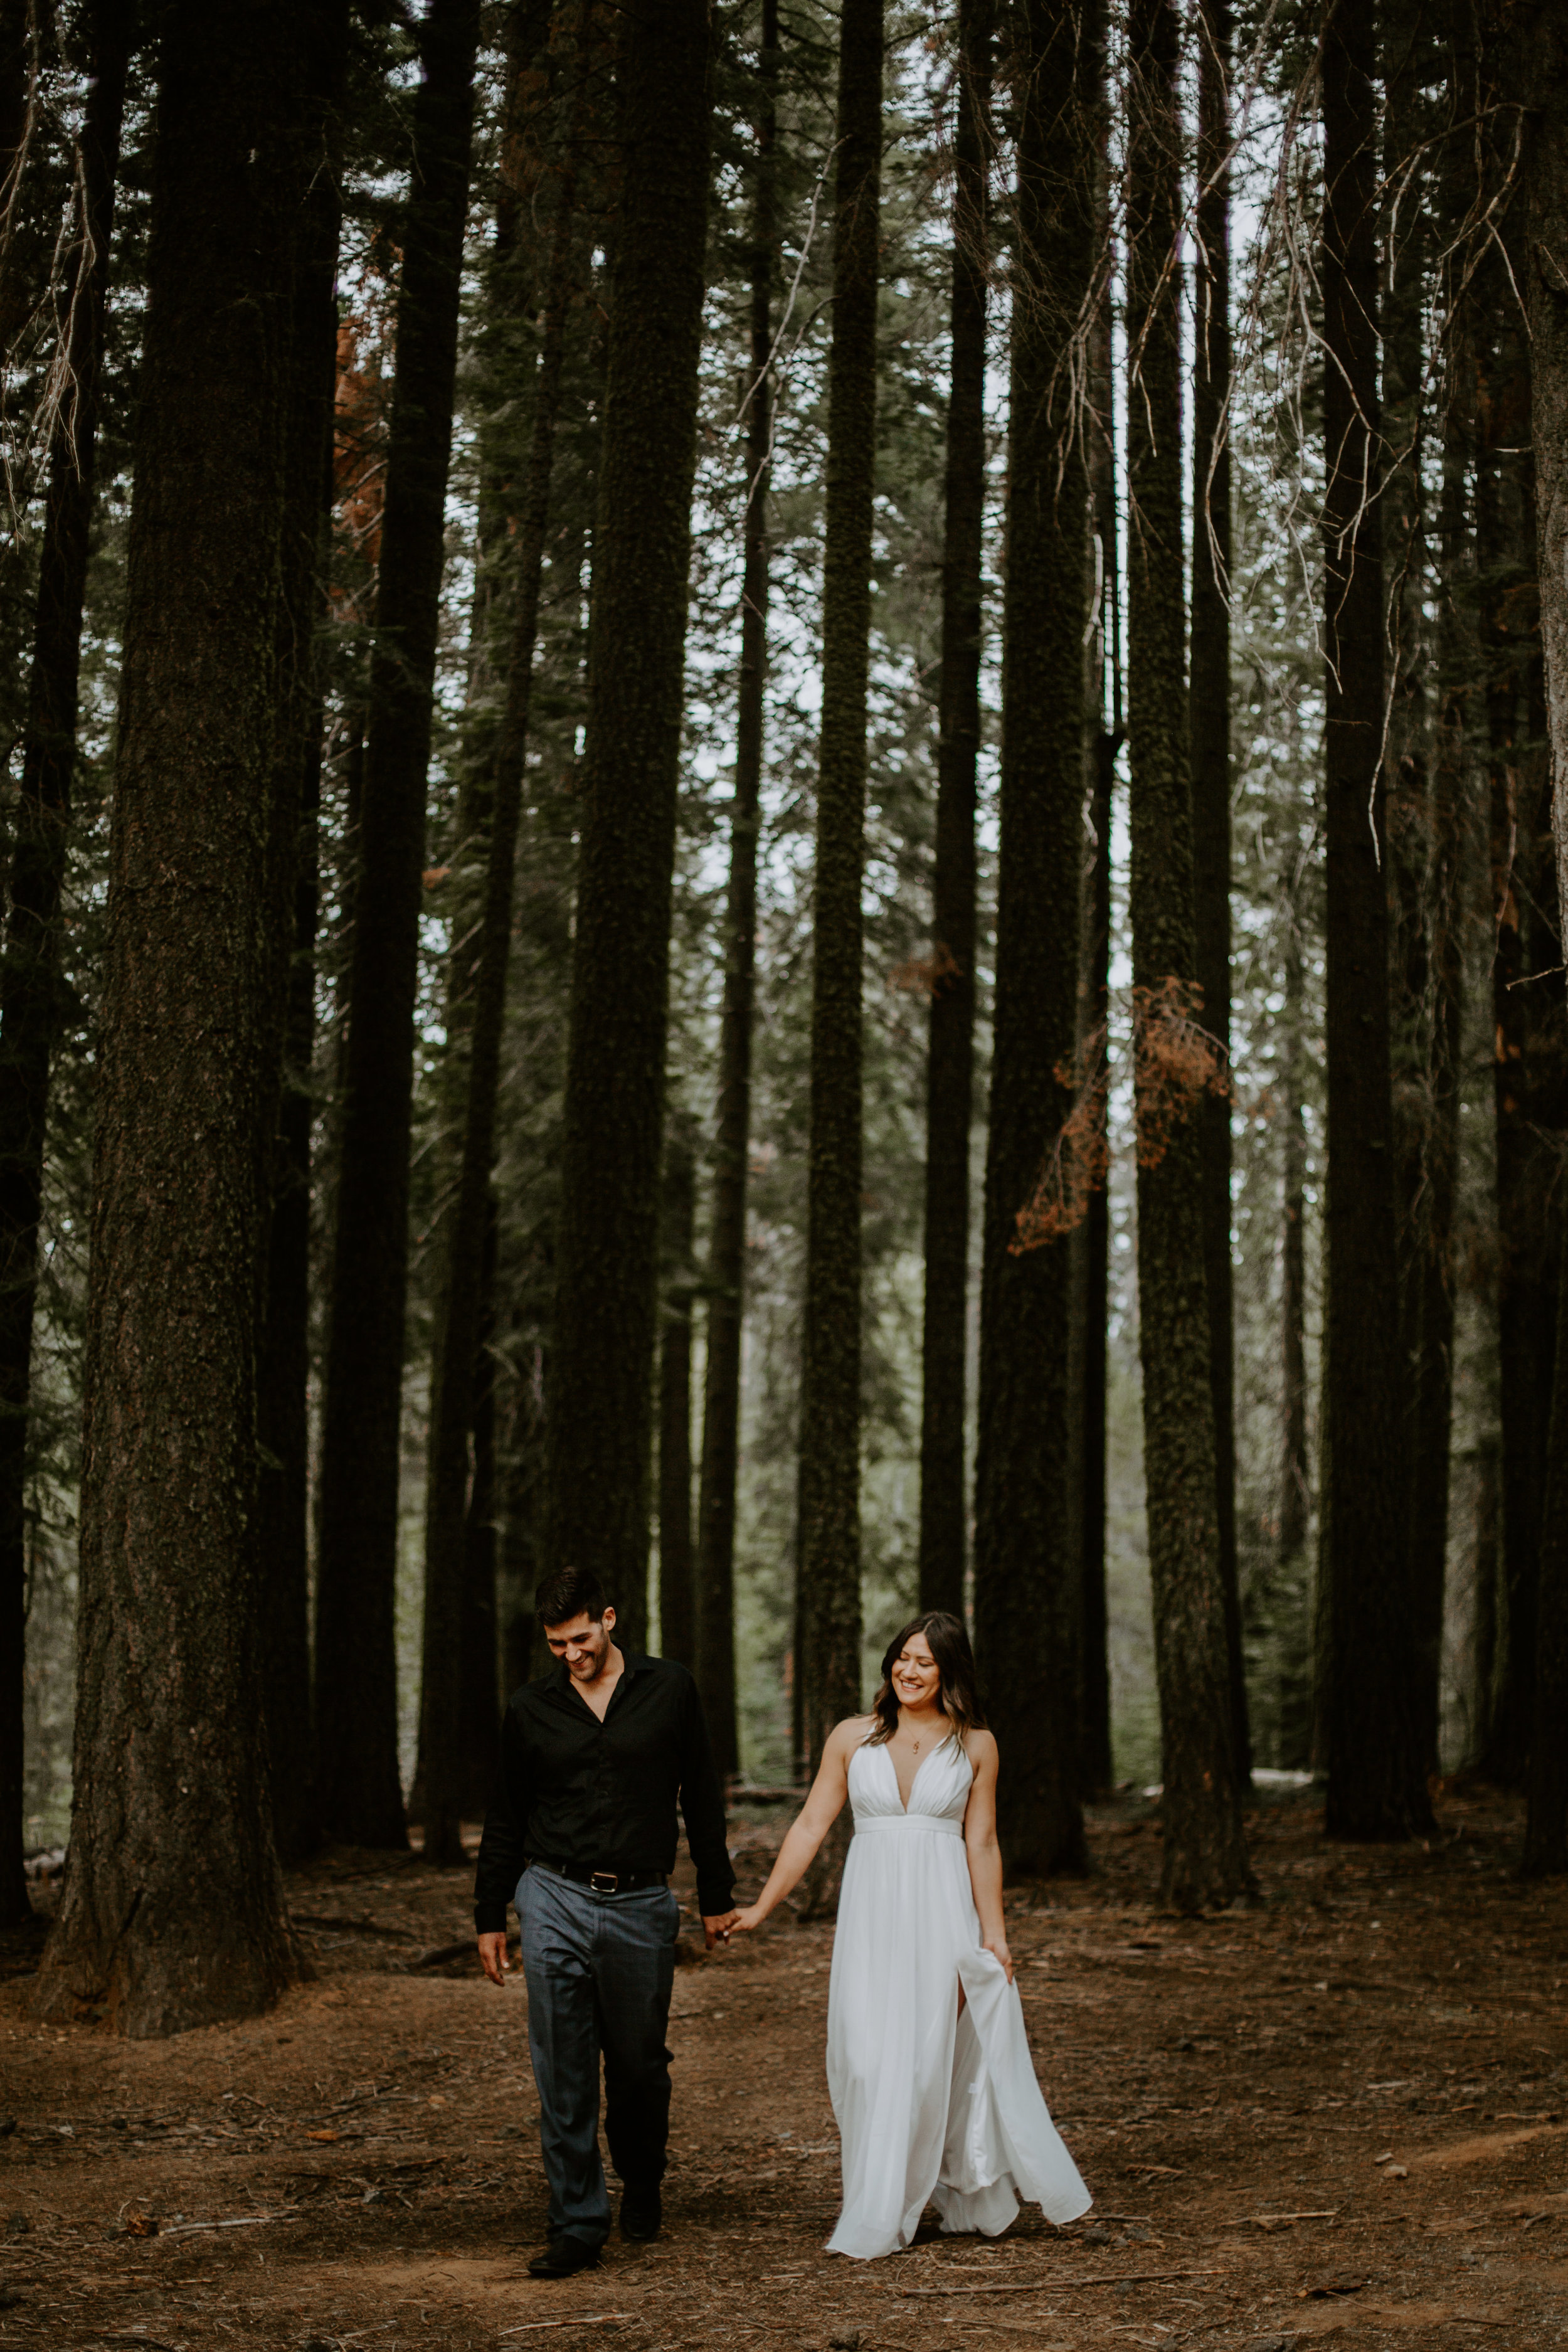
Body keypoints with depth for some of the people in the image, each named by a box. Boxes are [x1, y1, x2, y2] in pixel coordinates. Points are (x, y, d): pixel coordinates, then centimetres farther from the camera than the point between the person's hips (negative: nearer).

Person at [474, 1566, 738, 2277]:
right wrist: (490, 1918, 13)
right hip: (556, 1902, 0)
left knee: (640, 2065, 8)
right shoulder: (531, 1709, 4)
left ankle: (641, 2183, 35)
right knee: (562, 2075, -5)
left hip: (641, 1905, 0)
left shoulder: (669, 1690, 1)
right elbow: (505, 1820, 13)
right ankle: (577, 2224, 1)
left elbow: (701, 1799, 8)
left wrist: (716, 1897, 9)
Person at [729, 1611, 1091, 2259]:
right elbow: (810, 1827, 6)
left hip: (943, 1912, -1)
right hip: (871, 1910, 1)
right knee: (867, 2058, -3)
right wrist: (762, 1907, 1)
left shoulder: (974, 1745, 4)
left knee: (929, 2059, -2)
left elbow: (981, 1845, 5)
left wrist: (994, 1934, 0)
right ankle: (873, 2216, 7)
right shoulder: (853, 1738, 5)